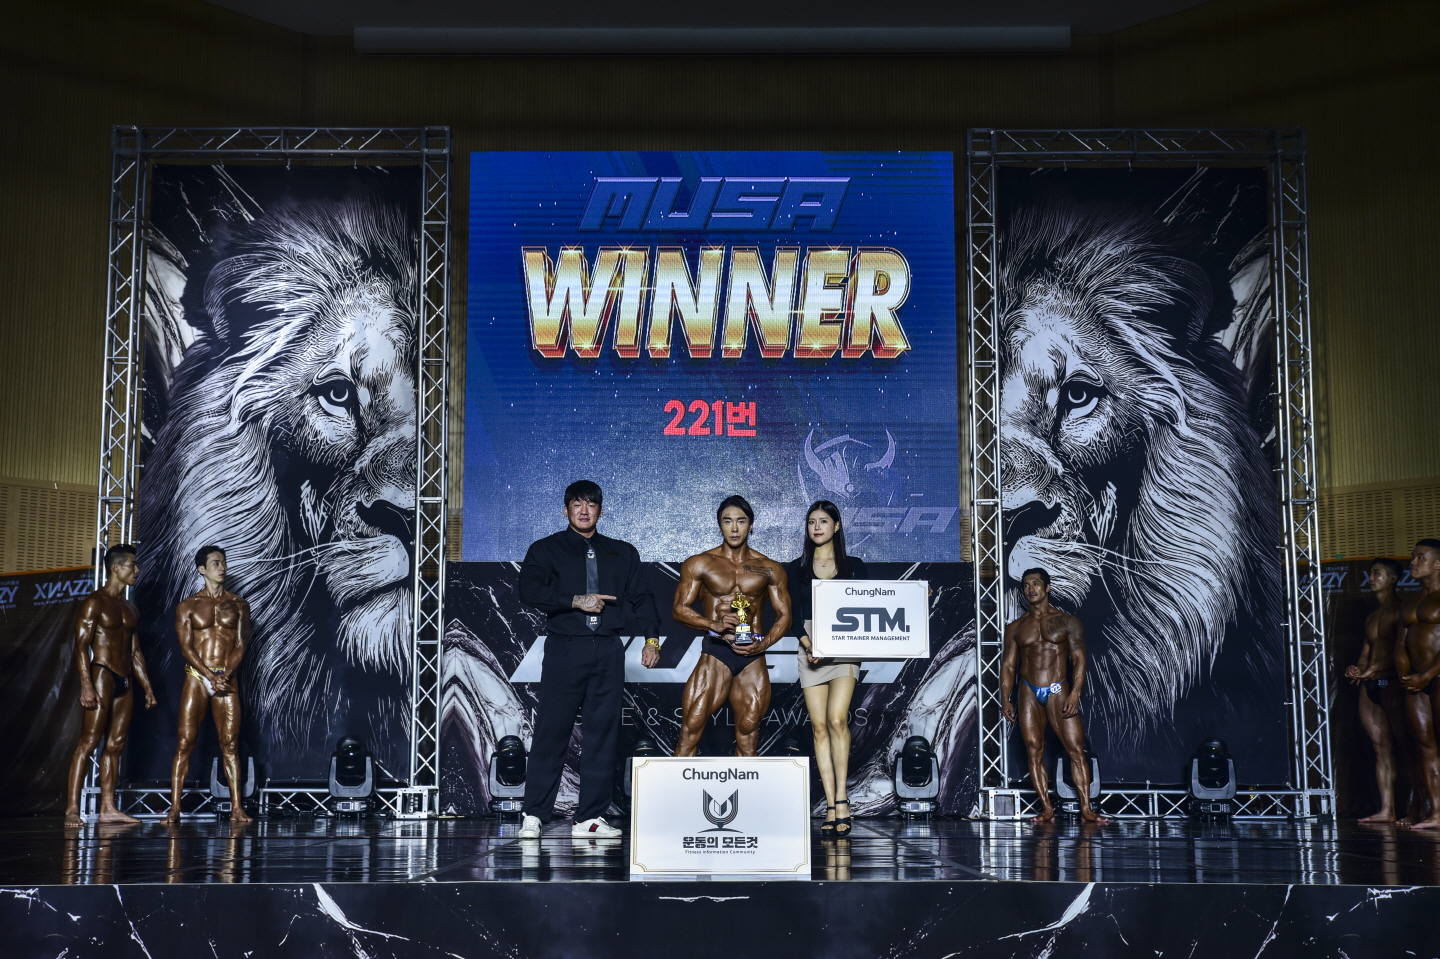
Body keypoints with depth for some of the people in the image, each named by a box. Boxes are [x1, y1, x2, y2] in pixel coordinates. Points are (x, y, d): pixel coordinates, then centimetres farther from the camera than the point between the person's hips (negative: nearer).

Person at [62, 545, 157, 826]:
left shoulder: (130, 609, 19)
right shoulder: (94, 603, -4)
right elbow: (81, 647, -12)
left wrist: (147, 686, 18)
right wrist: (86, 684, -21)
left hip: (125, 681, 8)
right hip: (101, 675, -8)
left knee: (115, 744, 5)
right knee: (89, 742, -12)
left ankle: (108, 807, 7)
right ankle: (72, 808, -13)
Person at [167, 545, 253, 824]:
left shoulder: (238, 605, 10)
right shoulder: (187, 607, 7)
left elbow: (241, 645, 3)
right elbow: (186, 647, -2)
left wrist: (226, 674, -13)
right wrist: (210, 675, -15)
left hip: (228, 678, 1)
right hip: (196, 678, -1)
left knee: (230, 743, -2)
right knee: (185, 743, -4)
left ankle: (236, 808, -2)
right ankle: (174, 808, -2)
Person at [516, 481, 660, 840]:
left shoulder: (622, 553, 18)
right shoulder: (546, 550, 8)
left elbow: (640, 596, 17)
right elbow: (529, 590, -7)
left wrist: (651, 635, 3)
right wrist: (575, 601, -14)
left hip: (608, 650, 3)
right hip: (565, 648, -3)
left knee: (603, 731, 1)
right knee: (552, 729, -6)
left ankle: (590, 818, 5)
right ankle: (533, 816, 0)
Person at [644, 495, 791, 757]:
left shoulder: (770, 569, 10)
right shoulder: (699, 564, 6)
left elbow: (784, 615, 9)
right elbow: (679, 608, 2)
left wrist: (763, 644, -9)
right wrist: (714, 624, -15)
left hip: (753, 658, 2)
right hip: (715, 654, -2)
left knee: (748, 732, 4)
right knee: (690, 728, -9)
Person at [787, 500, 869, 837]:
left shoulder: (855, 566, 10)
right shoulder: (796, 569, 13)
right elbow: (794, 613, 5)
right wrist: (808, 644, -11)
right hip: (810, 648, 2)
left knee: (836, 719, -19)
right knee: (819, 727, -3)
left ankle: (841, 798, -16)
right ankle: (831, 806, -3)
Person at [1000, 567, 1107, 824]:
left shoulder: (1067, 622, 5)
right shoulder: (1015, 628, 12)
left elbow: (1079, 659, -1)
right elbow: (1008, 664, 12)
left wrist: (1075, 693, -13)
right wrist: (1005, 698, 0)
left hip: (1059, 692, -2)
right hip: (1029, 693, 2)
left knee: (1076, 749, -8)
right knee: (1034, 751, -2)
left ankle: (1086, 809, -7)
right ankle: (1047, 810, 2)